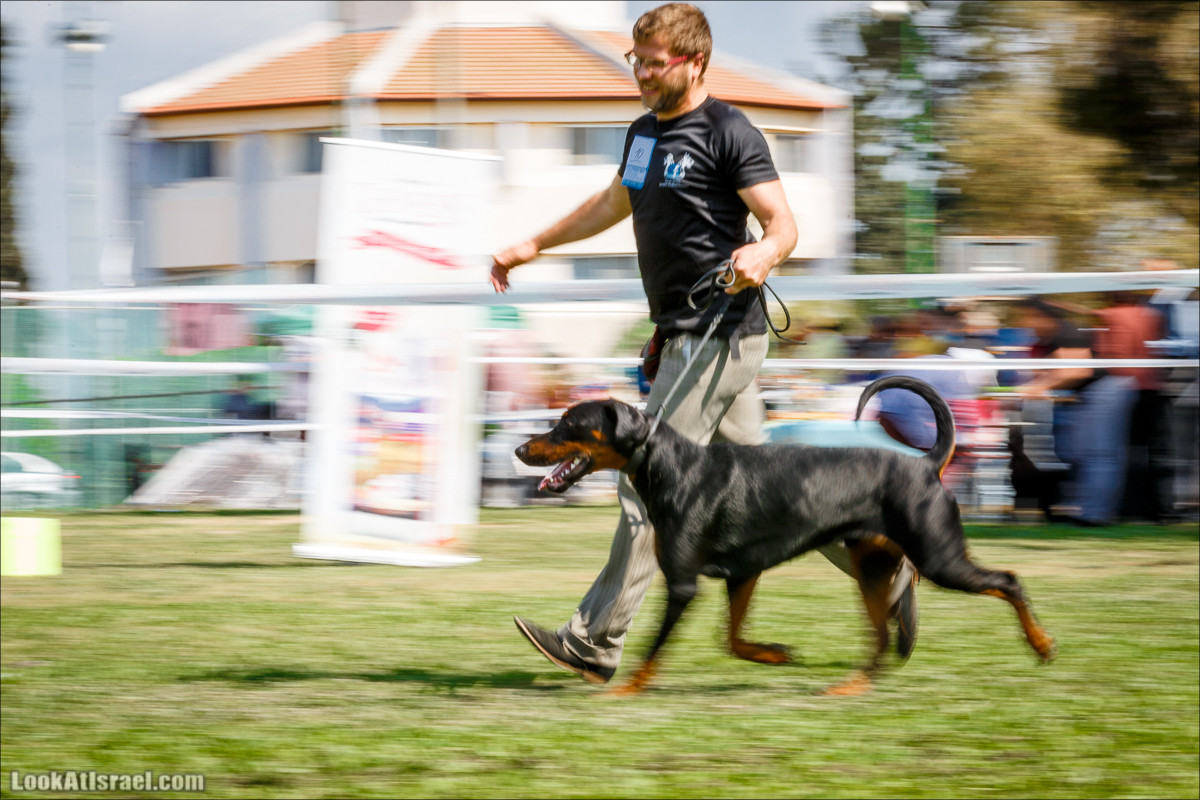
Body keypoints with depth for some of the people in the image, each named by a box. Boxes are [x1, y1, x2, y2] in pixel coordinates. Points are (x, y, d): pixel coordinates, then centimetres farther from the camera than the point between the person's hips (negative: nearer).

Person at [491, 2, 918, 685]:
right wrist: (534, 247, 34)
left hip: (720, 338, -9)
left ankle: (597, 642, -10)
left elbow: (784, 224, -16)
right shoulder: (645, 132, 15)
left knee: (648, 482, -11)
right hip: (686, 338, 9)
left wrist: (762, 254, -38)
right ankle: (884, 569, 20)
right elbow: (613, 204, 33)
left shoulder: (730, 134, -11)